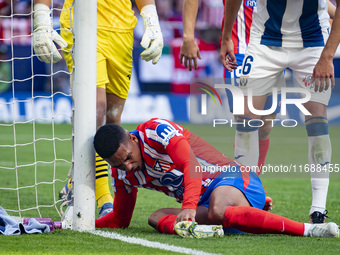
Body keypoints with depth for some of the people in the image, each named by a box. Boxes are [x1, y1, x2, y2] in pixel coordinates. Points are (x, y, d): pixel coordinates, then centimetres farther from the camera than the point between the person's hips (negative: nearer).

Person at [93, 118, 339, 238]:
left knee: (217, 212, -40)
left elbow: (190, 164, -23)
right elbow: (120, 220, 23)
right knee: (157, 217, -13)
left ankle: (308, 229, -43)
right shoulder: (122, 173, 11)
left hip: (231, 178, -8)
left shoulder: (156, 131, -11)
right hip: (203, 201, 8)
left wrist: (189, 207, -37)